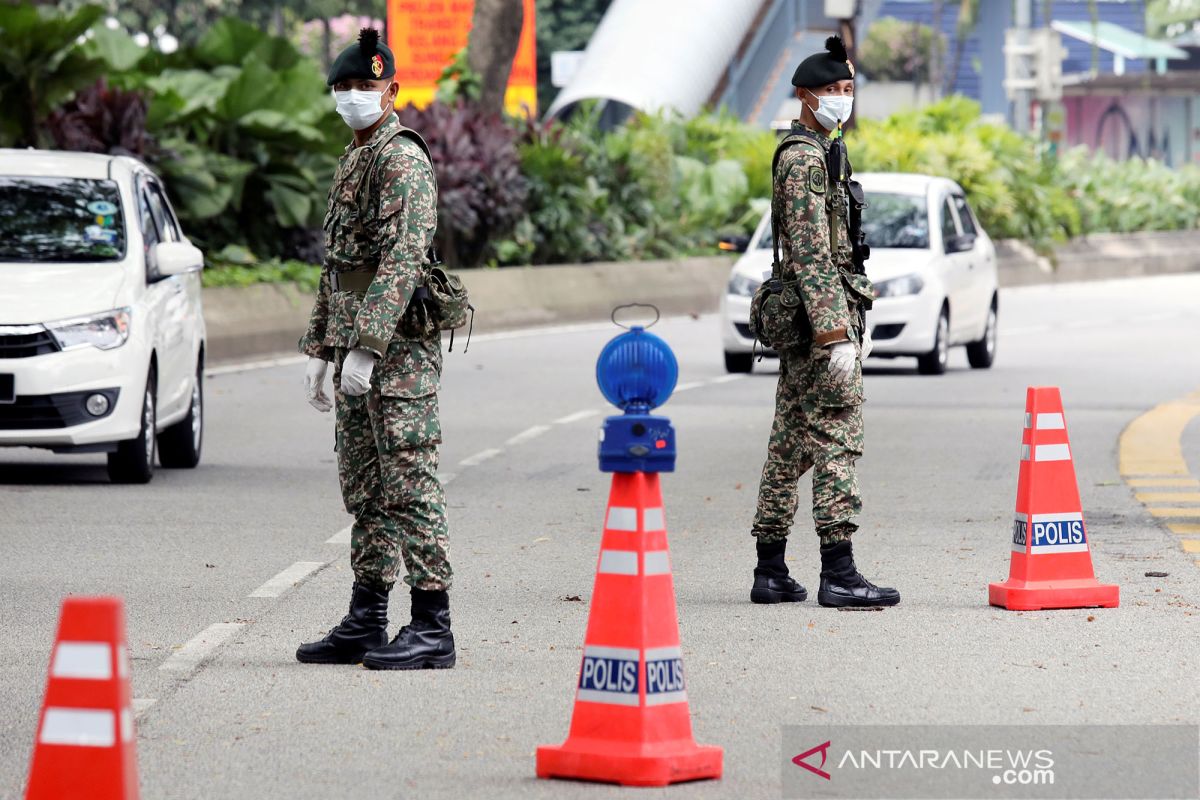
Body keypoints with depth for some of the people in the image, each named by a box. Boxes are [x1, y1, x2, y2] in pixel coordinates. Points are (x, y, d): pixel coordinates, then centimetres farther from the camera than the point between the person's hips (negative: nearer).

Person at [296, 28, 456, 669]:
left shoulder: (403, 159, -11)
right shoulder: (350, 163, 19)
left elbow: (402, 260, -21)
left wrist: (366, 347, -25)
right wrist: (318, 349, 22)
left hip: (398, 346, -10)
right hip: (355, 344, 10)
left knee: (409, 486, -9)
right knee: (363, 489, 12)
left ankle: (432, 628, -9)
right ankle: (366, 622, 17)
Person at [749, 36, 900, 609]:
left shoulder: (821, 152, 19)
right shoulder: (805, 158, -14)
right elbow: (811, 255, -21)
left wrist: (857, 316, 24)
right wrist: (837, 335, -24)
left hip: (801, 323, 10)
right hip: (821, 316, -10)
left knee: (790, 445, 10)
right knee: (835, 443, -11)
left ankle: (771, 571, 12)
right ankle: (838, 575, -12)